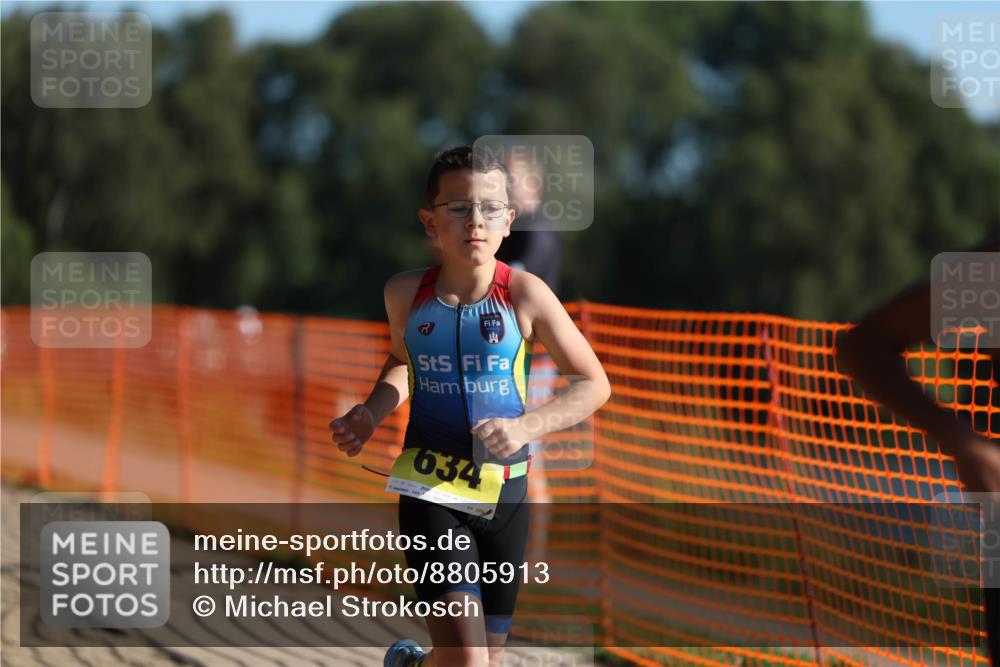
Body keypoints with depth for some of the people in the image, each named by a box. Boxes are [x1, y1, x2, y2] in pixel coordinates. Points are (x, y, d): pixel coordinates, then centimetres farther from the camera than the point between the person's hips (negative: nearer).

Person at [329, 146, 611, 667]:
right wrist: (369, 415, 0)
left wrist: (526, 427, -18)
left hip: (504, 493, 1)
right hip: (430, 493, -1)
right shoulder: (405, 293, -4)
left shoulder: (524, 294, -9)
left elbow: (594, 384, -2)